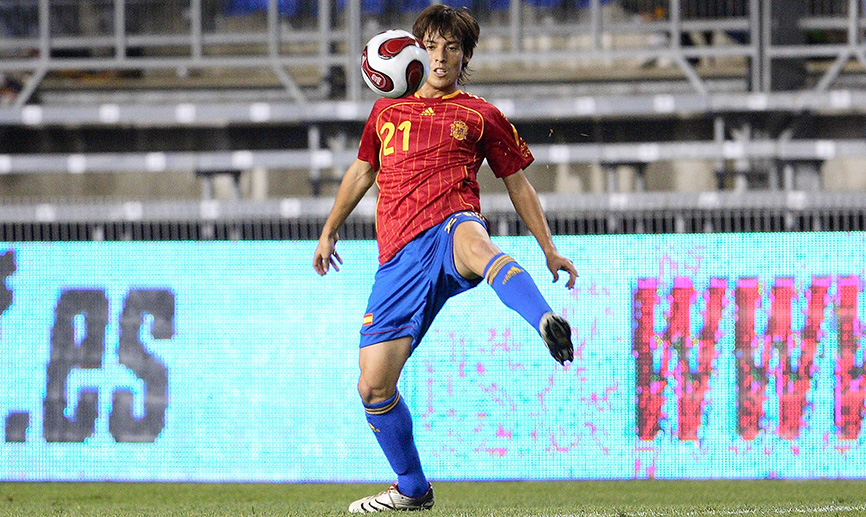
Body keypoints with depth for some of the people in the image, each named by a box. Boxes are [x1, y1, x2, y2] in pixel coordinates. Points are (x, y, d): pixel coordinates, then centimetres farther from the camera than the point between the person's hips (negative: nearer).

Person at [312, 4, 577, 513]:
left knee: (475, 245, -46)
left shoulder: (481, 116, 16)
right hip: (400, 258, 4)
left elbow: (519, 185, 20)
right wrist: (329, 232, 38)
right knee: (374, 386, -4)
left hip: (450, 227, -4)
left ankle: (550, 325, -74)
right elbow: (362, 172, 38)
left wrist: (551, 251, 12)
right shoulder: (387, 111, 24)